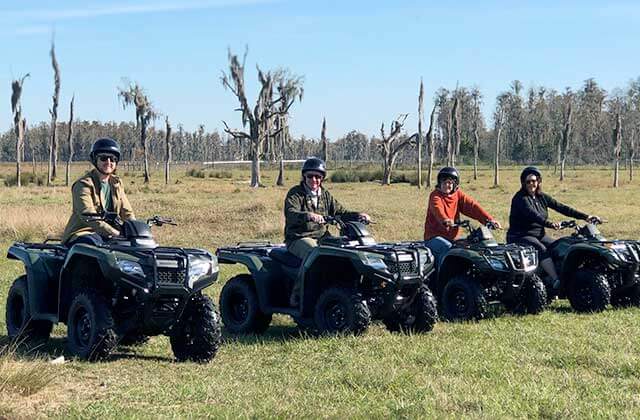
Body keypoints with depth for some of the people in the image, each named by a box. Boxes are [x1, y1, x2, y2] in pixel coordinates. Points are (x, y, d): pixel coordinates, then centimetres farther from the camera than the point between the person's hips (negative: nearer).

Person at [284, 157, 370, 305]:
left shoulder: (325, 195, 16)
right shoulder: (295, 193, -3)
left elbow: (340, 212, 16)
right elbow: (291, 213, -22)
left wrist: (358, 215, -4)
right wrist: (309, 216, -42)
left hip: (322, 237, 6)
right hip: (299, 239, -6)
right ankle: (297, 293, -26)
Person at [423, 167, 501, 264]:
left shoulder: (458, 194, 9)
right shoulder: (435, 195, -6)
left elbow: (472, 206, -5)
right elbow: (437, 208, -29)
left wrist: (489, 219, -19)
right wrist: (445, 220, -52)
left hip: (452, 237, 5)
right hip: (434, 237, -5)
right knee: (447, 247, -32)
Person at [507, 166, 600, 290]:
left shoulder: (542, 197, 10)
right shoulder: (520, 198, -11)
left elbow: (561, 208, 5)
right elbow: (532, 214, -28)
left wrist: (585, 217, -3)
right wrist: (549, 224, -45)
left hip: (539, 233, 8)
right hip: (521, 236, -8)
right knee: (542, 251, -30)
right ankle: (556, 282, -42)